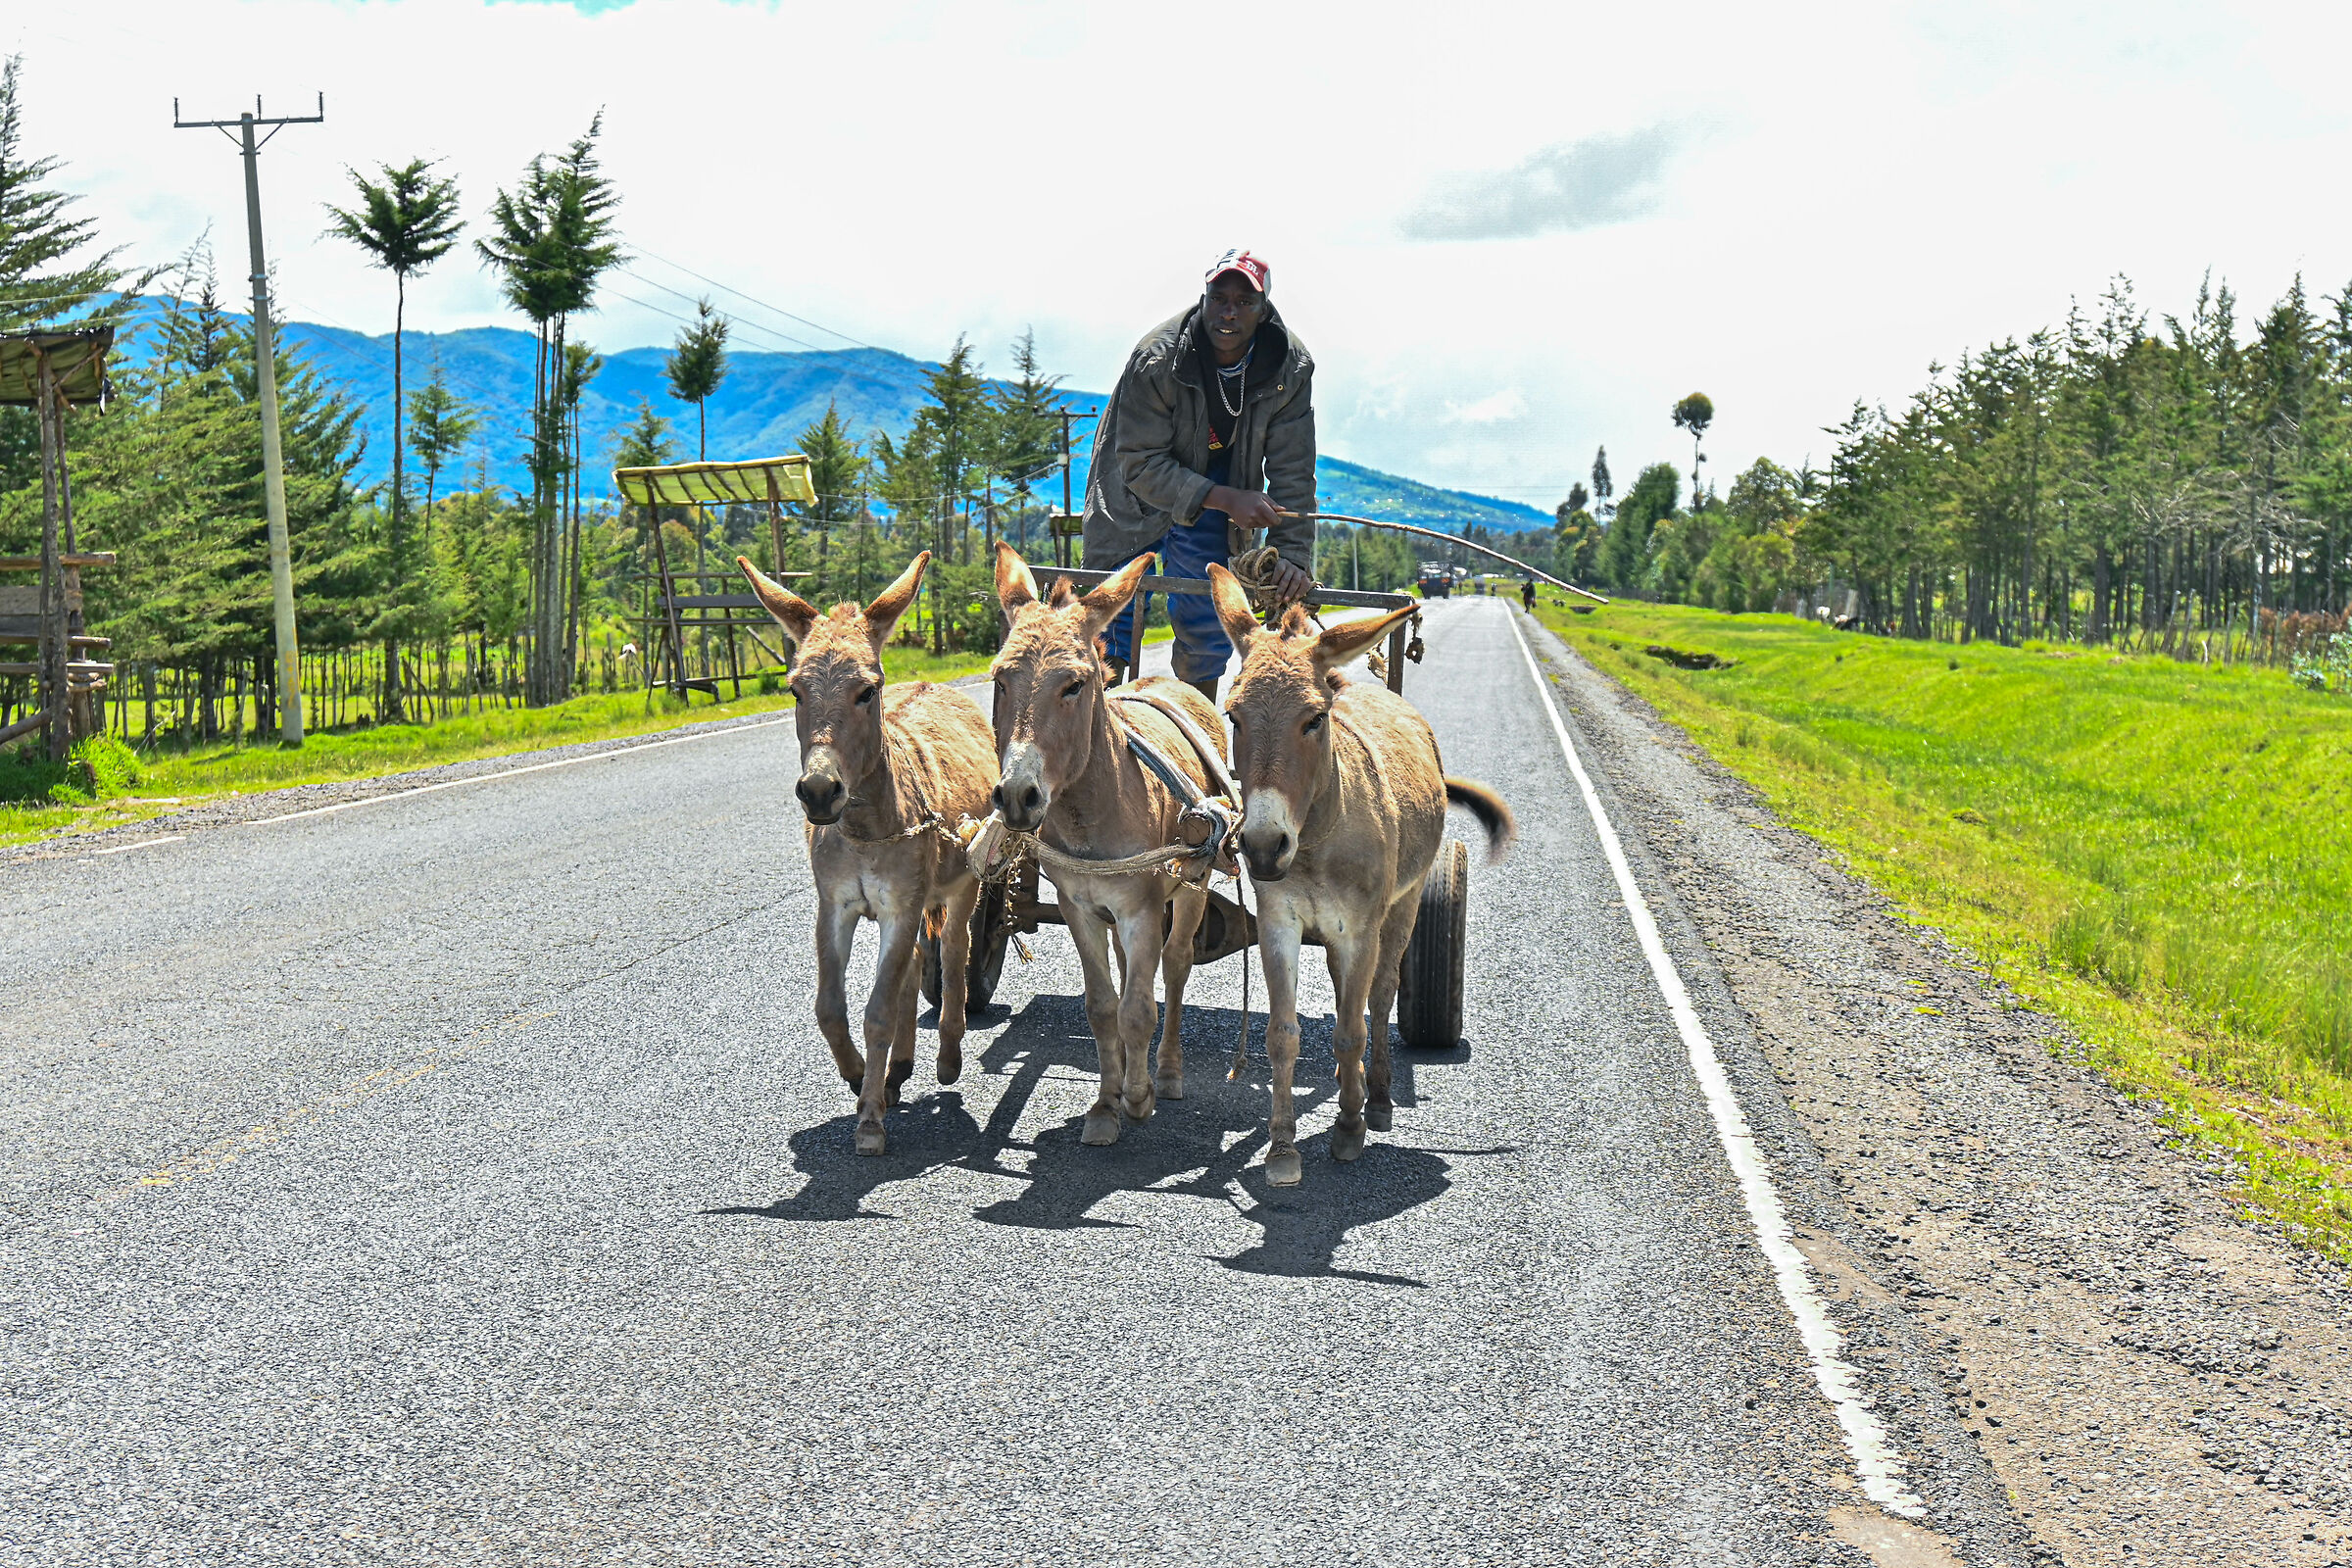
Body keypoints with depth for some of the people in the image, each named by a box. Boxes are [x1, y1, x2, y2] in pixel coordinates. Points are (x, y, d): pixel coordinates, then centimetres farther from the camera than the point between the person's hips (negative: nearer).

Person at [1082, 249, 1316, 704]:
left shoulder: (1291, 368, -20)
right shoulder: (1156, 359, -29)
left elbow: (1292, 473, -14)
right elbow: (1139, 465, -26)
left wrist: (1293, 555, -24)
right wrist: (1227, 500, -33)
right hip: (1136, 496, -3)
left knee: (1208, 632, 3)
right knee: (1115, 612, -10)